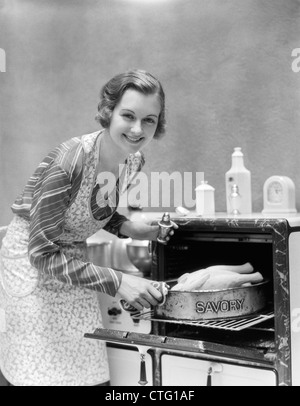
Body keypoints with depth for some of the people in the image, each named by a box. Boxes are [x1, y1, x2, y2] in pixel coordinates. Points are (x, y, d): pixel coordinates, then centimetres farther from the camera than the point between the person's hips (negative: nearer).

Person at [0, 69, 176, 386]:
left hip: (75, 259, 6)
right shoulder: (67, 164, -31)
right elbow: (43, 254, -26)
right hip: (31, 262, -6)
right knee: (42, 372, 1)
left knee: (92, 373, 7)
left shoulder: (133, 161, -9)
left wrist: (132, 230, -9)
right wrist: (117, 281, -30)